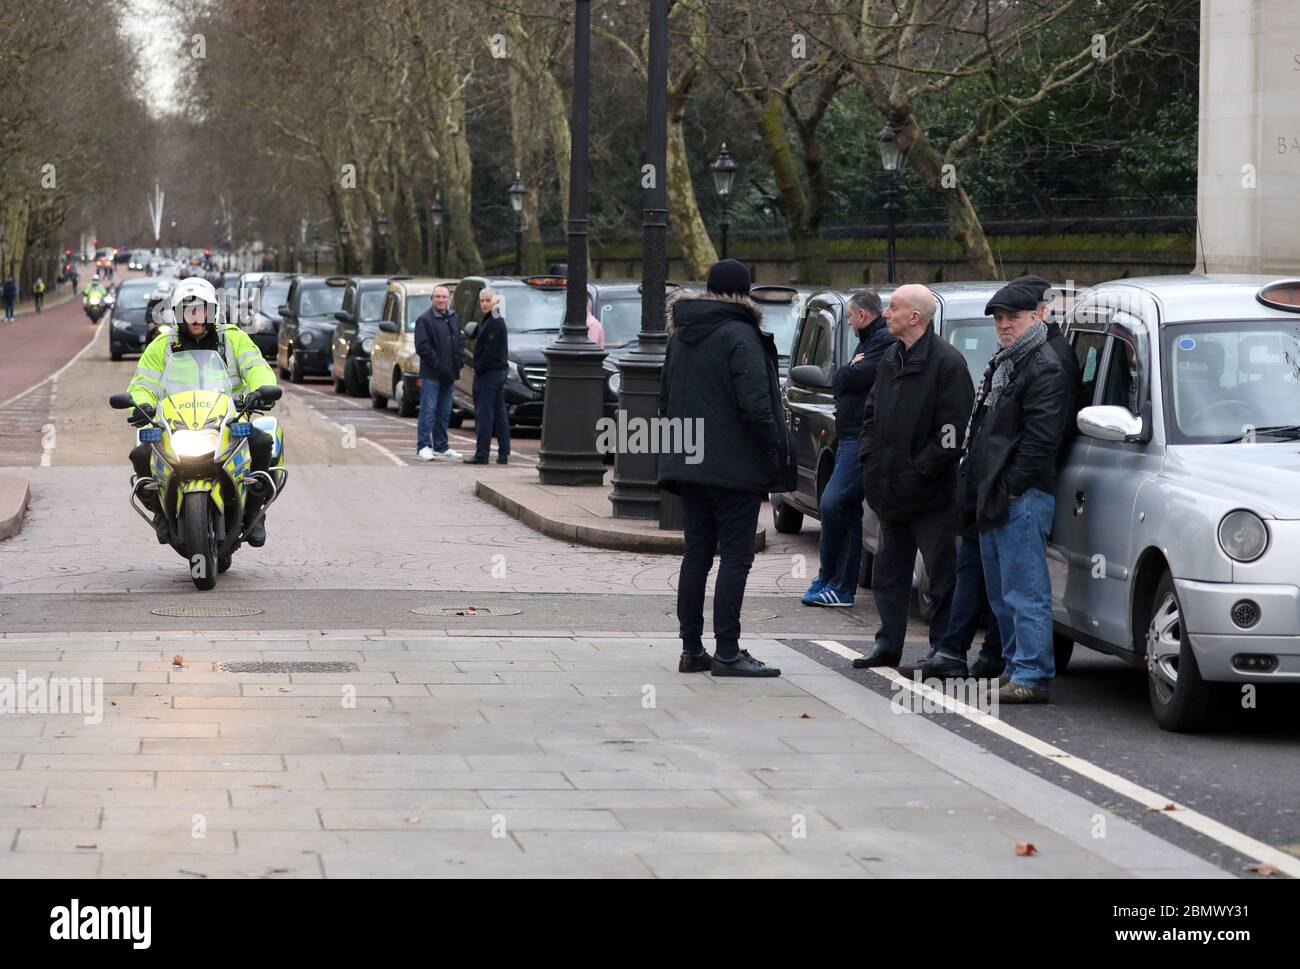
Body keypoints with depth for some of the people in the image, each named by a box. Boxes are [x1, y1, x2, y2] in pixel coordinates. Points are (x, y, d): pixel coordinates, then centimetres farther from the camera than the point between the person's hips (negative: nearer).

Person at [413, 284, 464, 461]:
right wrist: (437, 365, -17)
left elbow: (460, 342, 19)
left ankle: (441, 446, 18)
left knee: (444, 412, 11)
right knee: (428, 410, -8)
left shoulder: (454, 318, 14)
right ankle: (423, 446, -6)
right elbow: (422, 346, -13)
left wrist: (458, 363, 4)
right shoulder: (425, 319, -8)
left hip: (448, 374, 7)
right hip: (431, 373, -7)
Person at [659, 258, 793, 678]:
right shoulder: (740, 336, -12)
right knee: (735, 556, -4)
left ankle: (691, 648, 11)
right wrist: (775, 453, -12)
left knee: (696, 553, 11)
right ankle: (727, 651, -7)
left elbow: (665, 399, 19)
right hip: (734, 466, -7)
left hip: (689, 465, 7)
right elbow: (754, 405, -19)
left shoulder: (681, 335, 13)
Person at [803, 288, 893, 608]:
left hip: (862, 438, -11)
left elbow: (856, 377, -19)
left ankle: (829, 579, -9)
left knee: (833, 502, -16)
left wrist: (846, 372, -3)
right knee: (848, 511, 10)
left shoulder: (885, 342, -10)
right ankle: (842, 587, 12)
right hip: (849, 437, 11)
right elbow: (844, 382, 23)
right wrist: (850, 372, 5)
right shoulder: (868, 341, 24)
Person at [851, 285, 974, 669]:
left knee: (942, 575, 0)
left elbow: (954, 429, -16)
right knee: (889, 572, 13)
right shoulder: (891, 359, 13)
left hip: (931, 493, -8)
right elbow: (872, 414, 21)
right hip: (891, 490, 8)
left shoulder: (946, 362, -12)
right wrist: (871, 458, 7)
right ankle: (888, 645, 21)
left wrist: (919, 471, -17)